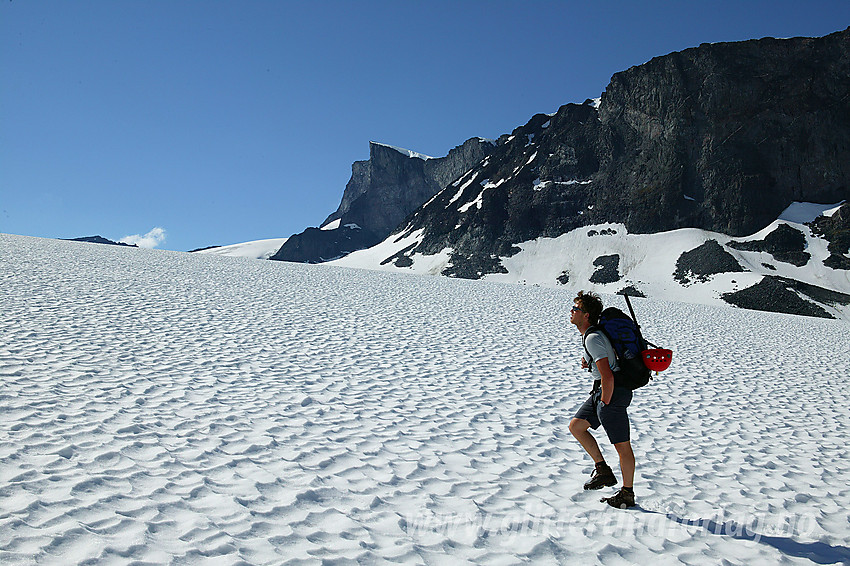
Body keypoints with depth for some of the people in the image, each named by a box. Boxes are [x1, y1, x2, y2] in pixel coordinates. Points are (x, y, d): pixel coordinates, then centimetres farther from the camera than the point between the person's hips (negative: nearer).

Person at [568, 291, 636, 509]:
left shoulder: (593, 338, -21)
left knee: (622, 445, 0)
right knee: (576, 426, 11)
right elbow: (611, 350, 31)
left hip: (613, 392, -11)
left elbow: (607, 376, -26)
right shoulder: (590, 334, 10)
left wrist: (605, 403, -15)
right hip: (601, 391, 11)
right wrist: (587, 360, 14)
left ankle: (627, 494, 10)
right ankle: (603, 470, 15)